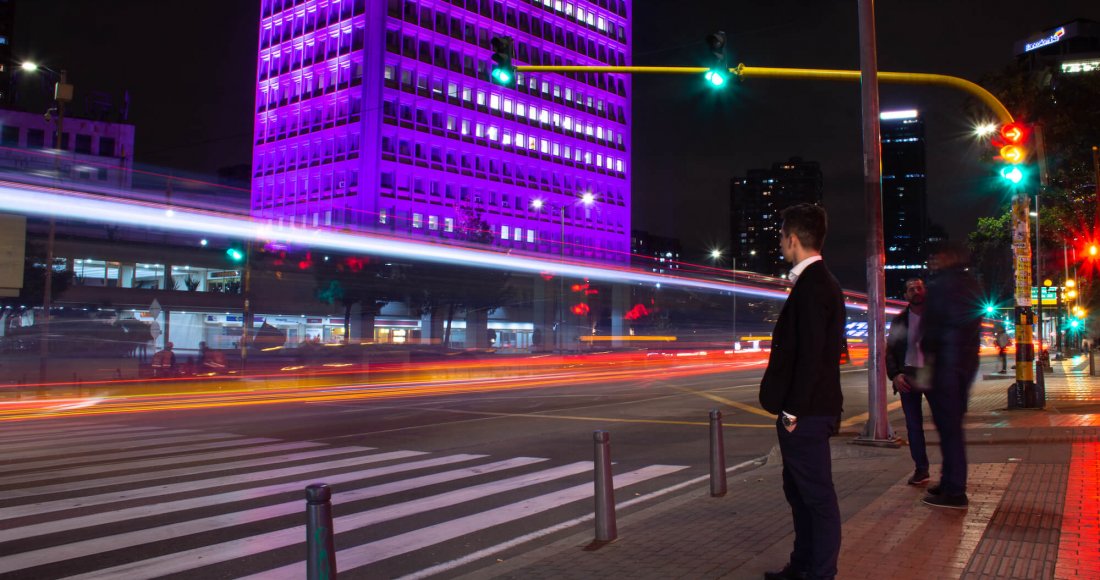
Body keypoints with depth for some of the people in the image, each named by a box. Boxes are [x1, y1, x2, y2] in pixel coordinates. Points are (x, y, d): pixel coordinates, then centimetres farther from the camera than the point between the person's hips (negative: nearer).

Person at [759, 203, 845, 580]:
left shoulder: (812, 286, -17)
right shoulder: (820, 282, 14)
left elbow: (811, 354, -23)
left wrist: (793, 410, -18)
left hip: (805, 413, -11)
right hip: (807, 410, 11)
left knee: (817, 496, 0)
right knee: (799, 492, 19)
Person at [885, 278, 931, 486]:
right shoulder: (899, 320, 9)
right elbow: (890, 350, 8)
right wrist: (894, 375, -6)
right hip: (908, 376, 2)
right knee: (913, 425, 4)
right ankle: (921, 469, 12)